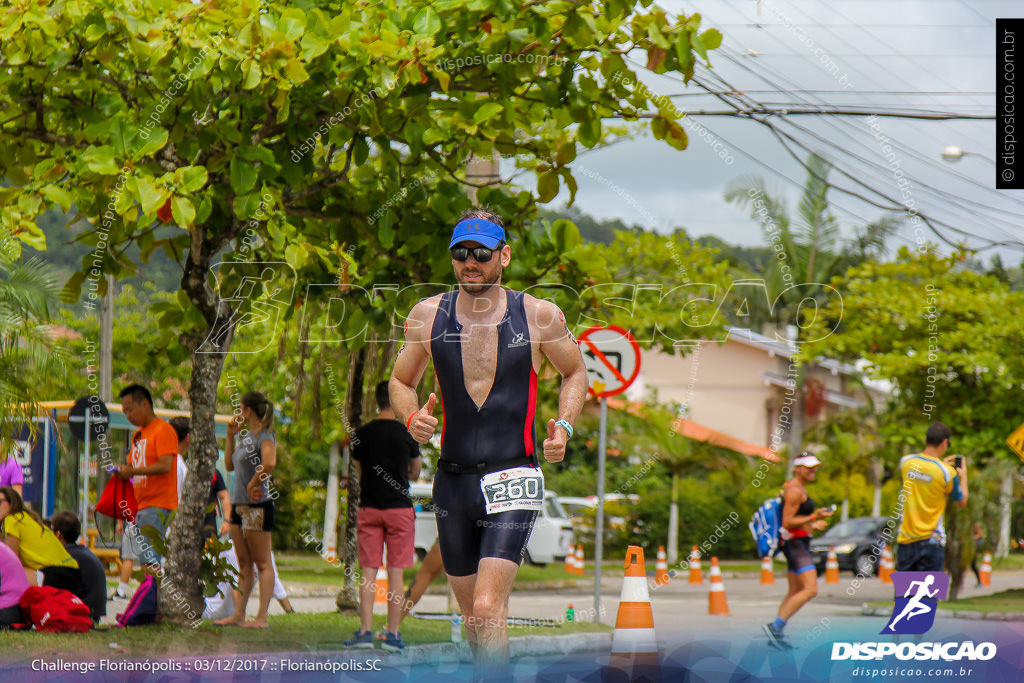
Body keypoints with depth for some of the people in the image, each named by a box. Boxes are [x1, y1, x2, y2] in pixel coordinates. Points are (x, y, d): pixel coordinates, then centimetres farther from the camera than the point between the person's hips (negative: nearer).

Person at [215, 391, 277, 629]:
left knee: (262, 563, -5)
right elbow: (230, 465, 22)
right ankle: (238, 614, 13)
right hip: (239, 505, 9)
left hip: (257, 506, -9)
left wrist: (253, 484, -22)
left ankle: (262, 617, -6)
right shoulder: (246, 436, 15)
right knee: (244, 564, 11)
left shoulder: (265, 437, -13)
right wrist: (230, 436, 14)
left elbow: (269, 463, -32)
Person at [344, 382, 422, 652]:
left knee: (368, 572, 4)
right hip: (399, 508, -2)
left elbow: (360, 471, 12)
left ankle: (365, 630, -1)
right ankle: (392, 633, 2)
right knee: (395, 573, 2)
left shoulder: (362, 434, 1)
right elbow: (415, 472, 9)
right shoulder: (406, 433, -5)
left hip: (369, 508, 2)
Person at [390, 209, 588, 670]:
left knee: (487, 610, -18)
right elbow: (401, 381, 16)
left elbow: (574, 373, 14)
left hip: (513, 479, -3)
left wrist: (564, 426, -3)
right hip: (452, 478, 4)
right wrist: (412, 417, -6)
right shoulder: (428, 316, 3)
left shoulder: (538, 316, -2)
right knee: (473, 616, 13)